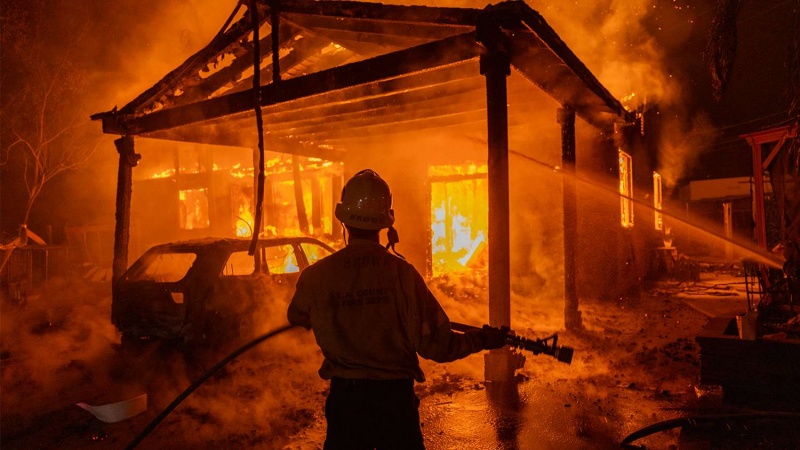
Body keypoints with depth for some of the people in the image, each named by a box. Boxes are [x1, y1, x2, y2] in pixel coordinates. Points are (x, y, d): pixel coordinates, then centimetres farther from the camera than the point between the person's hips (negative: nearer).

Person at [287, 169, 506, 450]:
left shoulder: (315, 276, -10)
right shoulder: (402, 273, -16)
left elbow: (296, 318, 12)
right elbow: (434, 345, -16)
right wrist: (483, 339, 0)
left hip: (344, 396, 1)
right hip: (395, 395, -1)